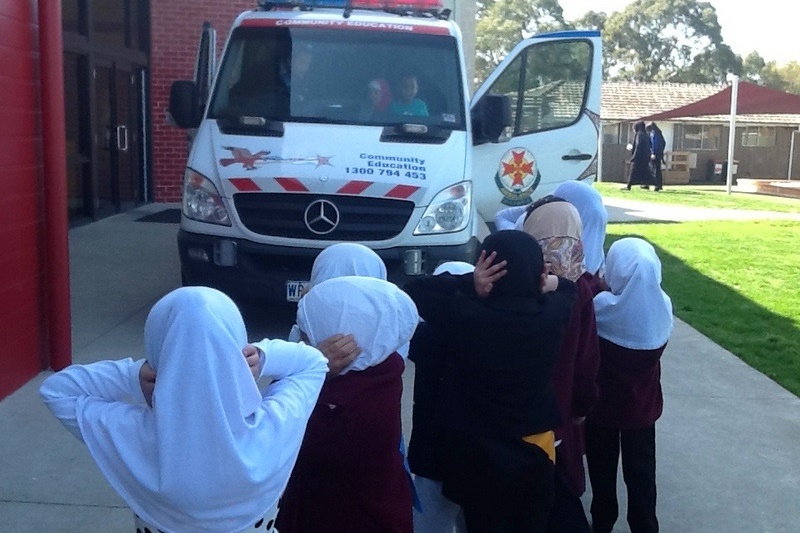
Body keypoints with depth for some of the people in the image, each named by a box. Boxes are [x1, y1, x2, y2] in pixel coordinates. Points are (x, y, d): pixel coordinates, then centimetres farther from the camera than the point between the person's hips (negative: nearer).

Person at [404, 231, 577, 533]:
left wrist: (468, 283, -18)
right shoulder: (554, 313, -15)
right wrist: (529, 281, -7)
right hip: (534, 452, 2)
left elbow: (414, 290, -6)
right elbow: (566, 286, 9)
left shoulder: (463, 316, -24)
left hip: (477, 456, -2)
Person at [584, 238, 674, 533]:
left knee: (603, 469, 18)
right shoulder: (663, 306, -14)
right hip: (643, 406, 2)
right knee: (641, 472, 17)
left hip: (603, 405, -2)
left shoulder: (602, 306, -26)